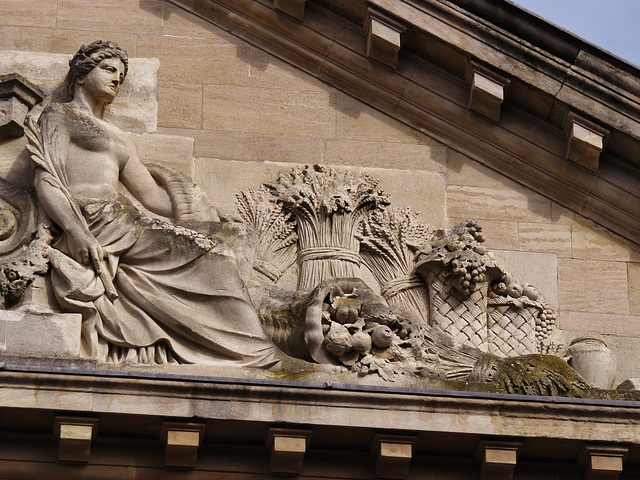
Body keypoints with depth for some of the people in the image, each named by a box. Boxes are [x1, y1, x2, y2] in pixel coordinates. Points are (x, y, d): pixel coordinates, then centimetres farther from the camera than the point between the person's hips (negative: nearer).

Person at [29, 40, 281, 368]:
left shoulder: (119, 140, 34)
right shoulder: (58, 116, 14)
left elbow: (153, 197, 29)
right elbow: (46, 184, -2)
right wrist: (76, 231, -21)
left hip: (126, 223, 6)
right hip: (90, 223, -6)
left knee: (215, 253, -20)